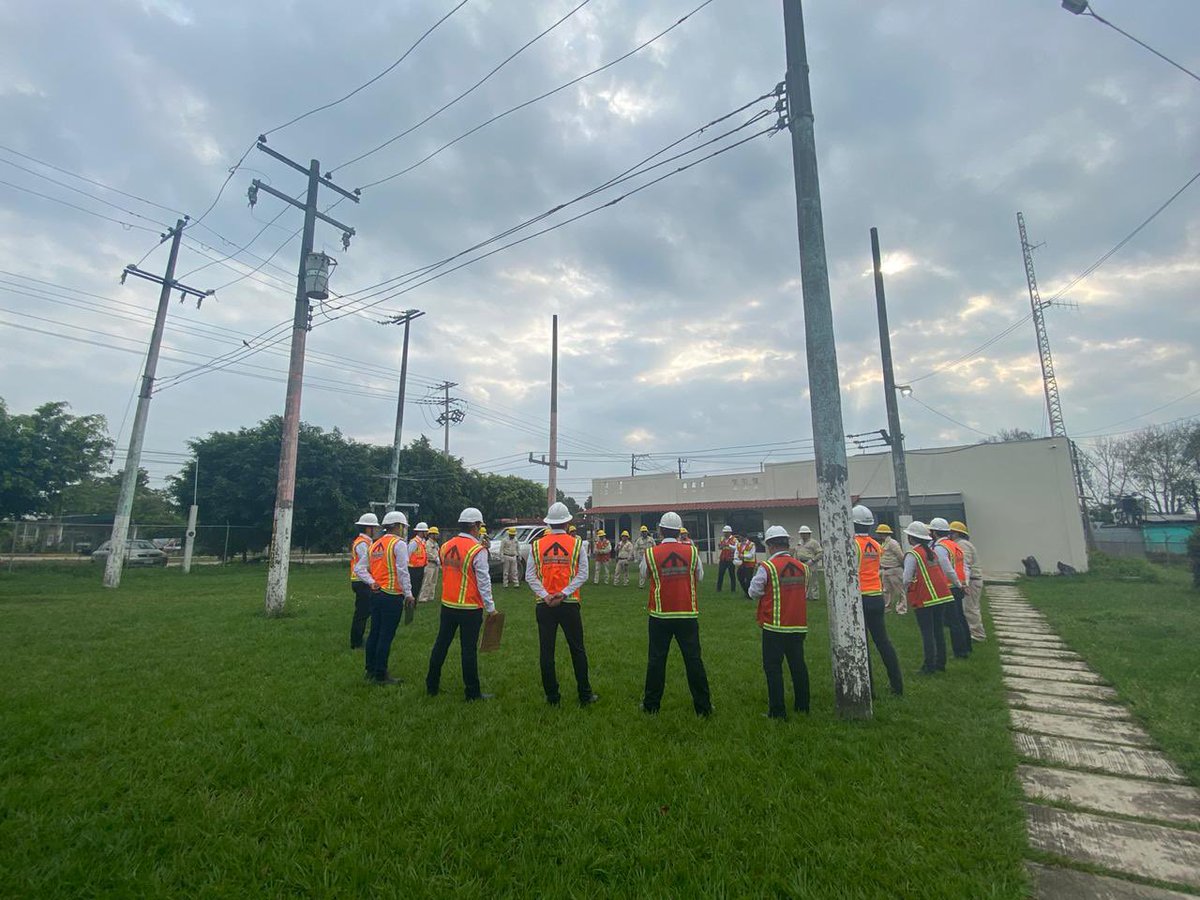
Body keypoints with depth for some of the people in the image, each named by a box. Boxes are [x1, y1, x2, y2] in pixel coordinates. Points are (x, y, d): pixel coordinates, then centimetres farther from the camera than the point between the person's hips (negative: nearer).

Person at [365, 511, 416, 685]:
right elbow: (402, 571, -15)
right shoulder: (399, 543, -10)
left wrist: (373, 583, 15)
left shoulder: (375, 545, 13)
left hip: (376, 594, 8)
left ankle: (370, 670, 27)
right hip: (392, 596, -8)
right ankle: (381, 675, 6)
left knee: (375, 633, 16)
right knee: (386, 636, -1)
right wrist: (408, 593, -10)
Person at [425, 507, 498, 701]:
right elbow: (483, 582, -14)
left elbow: (444, 573, 13)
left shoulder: (445, 546, 3)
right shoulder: (478, 550, -16)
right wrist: (490, 608, -6)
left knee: (441, 644, 17)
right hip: (470, 608, -6)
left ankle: (432, 685, 28)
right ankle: (472, 692, 12)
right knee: (469, 649, 3)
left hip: (447, 605, 6)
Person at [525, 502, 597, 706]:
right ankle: (585, 696, 18)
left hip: (544, 605, 1)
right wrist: (564, 594, -10)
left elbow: (530, 576, -2)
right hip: (570, 605, -1)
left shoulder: (536, 545, 2)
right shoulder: (577, 544, -1)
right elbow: (583, 574, -7)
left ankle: (552, 697, 16)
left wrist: (545, 595, -7)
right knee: (577, 650, 11)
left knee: (546, 652, 9)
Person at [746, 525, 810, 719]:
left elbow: (754, 593, -7)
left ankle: (777, 711, 7)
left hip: (775, 626, -5)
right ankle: (802, 706, 29)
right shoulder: (802, 567, 1)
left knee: (773, 668, 4)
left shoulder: (767, 567, -15)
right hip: (798, 626, 5)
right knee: (798, 666, 17)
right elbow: (804, 591, 12)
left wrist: (756, 577, 9)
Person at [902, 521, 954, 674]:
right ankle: (940, 663, 23)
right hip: (941, 596, 7)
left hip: (924, 599, -7)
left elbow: (907, 579, -15)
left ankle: (929, 666, 3)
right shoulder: (932, 552, 10)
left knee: (927, 632, -1)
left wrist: (907, 592, 2)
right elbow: (942, 573, 12)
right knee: (938, 629, 15)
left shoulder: (912, 555, -13)